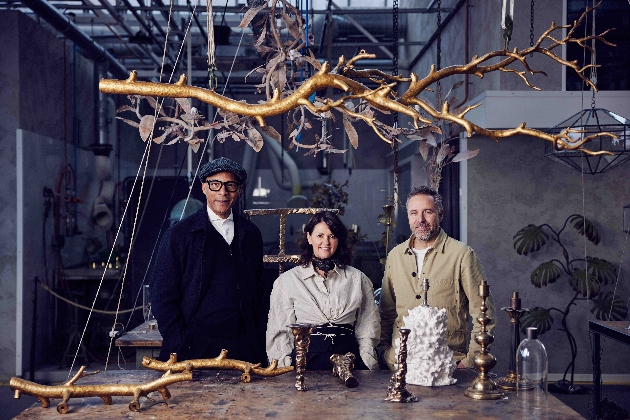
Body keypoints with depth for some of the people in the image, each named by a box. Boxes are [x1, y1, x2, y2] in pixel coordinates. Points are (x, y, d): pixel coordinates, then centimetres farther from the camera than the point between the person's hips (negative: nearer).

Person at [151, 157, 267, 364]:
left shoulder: (251, 234, 11)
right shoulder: (179, 234, -1)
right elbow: (162, 294, -2)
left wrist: (259, 338, 7)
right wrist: (178, 345, -9)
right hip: (193, 348, -3)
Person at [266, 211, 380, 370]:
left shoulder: (357, 279, 14)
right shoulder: (287, 280, 11)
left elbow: (368, 326, 13)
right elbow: (280, 331, 9)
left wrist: (366, 366, 2)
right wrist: (285, 370, -2)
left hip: (348, 356, 1)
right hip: (306, 359, -1)